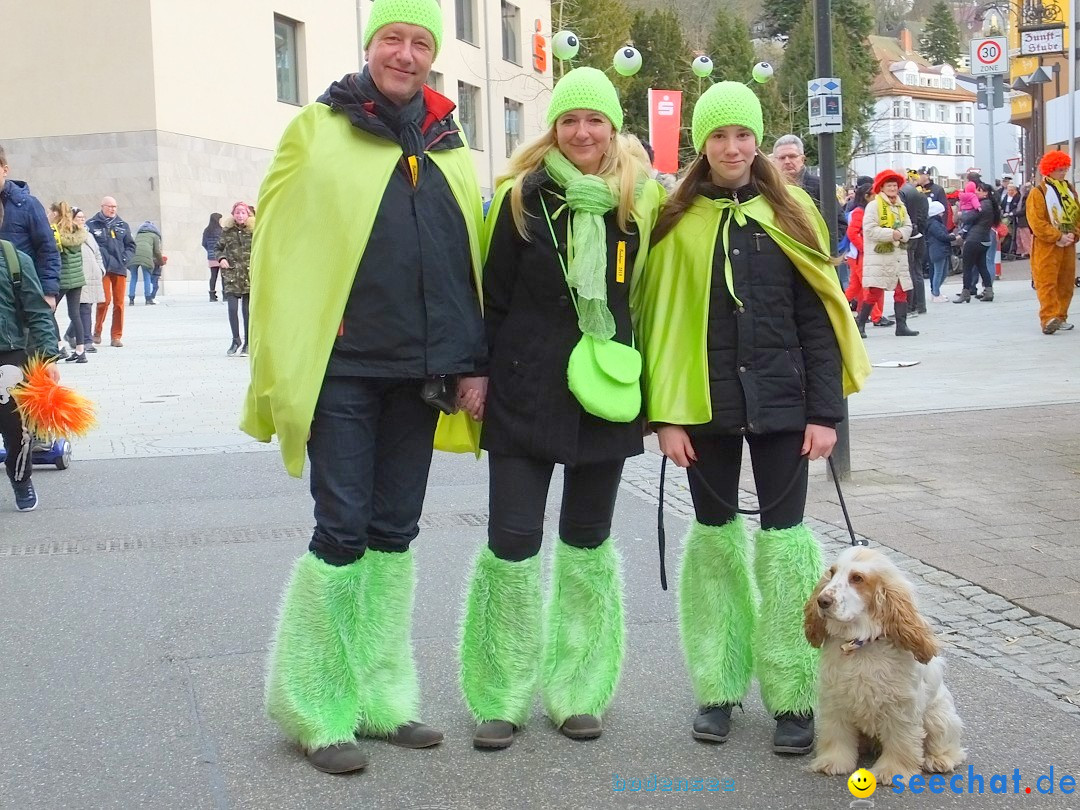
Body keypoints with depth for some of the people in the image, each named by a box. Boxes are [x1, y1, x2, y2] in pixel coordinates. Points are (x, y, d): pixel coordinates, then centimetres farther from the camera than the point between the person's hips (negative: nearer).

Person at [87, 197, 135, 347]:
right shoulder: (91, 225, 1)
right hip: (102, 269, -4)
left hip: (120, 269, 4)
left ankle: (116, 336, 9)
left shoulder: (123, 225, 14)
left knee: (119, 302, 2)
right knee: (105, 300, -12)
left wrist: (125, 258, 1)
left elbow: (131, 245, 17)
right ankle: (97, 331, 8)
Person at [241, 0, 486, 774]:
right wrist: (285, 369, -11)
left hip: (419, 373, 5)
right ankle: (317, 710, 11)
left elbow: (467, 263, 14)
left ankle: (383, 697, 22)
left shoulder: (450, 148, 12)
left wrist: (471, 360, 7)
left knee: (395, 533, 11)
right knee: (342, 530, -3)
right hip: (341, 368, -5)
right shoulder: (319, 130, -1)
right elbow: (278, 249, -5)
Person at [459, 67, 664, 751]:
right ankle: (503, 698, 9)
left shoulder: (641, 201, 4)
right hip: (526, 396, -2)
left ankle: (579, 691, 22)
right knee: (512, 542, -4)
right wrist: (481, 376, -3)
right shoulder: (524, 197, -2)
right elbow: (493, 296, 0)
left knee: (588, 542, 11)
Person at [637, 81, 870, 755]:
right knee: (715, 535, 8)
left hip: (779, 400, 0)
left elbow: (819, 315, 1)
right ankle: (719, 685, 19)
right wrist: (666, 412, -7)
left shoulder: (789, 212, 3)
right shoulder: (677, 219, 2)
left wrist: (826, 409, -5)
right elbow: (662, 320, 0)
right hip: (705, 402, 1)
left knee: (783, 535, -1)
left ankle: (794, 697, 7)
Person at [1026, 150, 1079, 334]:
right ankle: (1049, 318, -18)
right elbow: (1037, 222, -15)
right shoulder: (1038, 192, -7)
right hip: (1046, 245, -6)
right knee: (1047, 282, -12)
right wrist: (1058, 237, -17)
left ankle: (1060, 317, 16)